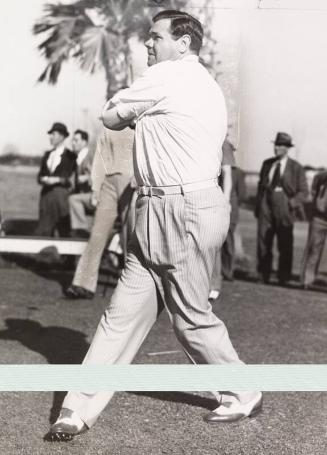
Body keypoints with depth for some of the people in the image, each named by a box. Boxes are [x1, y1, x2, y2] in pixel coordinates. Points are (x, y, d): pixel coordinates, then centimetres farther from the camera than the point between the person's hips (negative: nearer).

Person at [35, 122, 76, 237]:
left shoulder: (69, 156, 2)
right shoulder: (47, 155, 20)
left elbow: (71, 178, -5)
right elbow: (40, 175, 16)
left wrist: (57, 180, -17)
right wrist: (44, 179, -6)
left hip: (61, 192, -5)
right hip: (46, 193, 5)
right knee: (44, 229, -3)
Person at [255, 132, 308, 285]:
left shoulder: (296, 168, 1)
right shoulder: (267, 164, 12)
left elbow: (303, 191, 2)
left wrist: (293, 203, -13)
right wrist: (257, 205, 9)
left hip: (284, 209, -3)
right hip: (266, 208, 3)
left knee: (285, 245, 0)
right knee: (263, 242, 3)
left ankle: (283, 278, 9)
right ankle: (263, 276, 13)